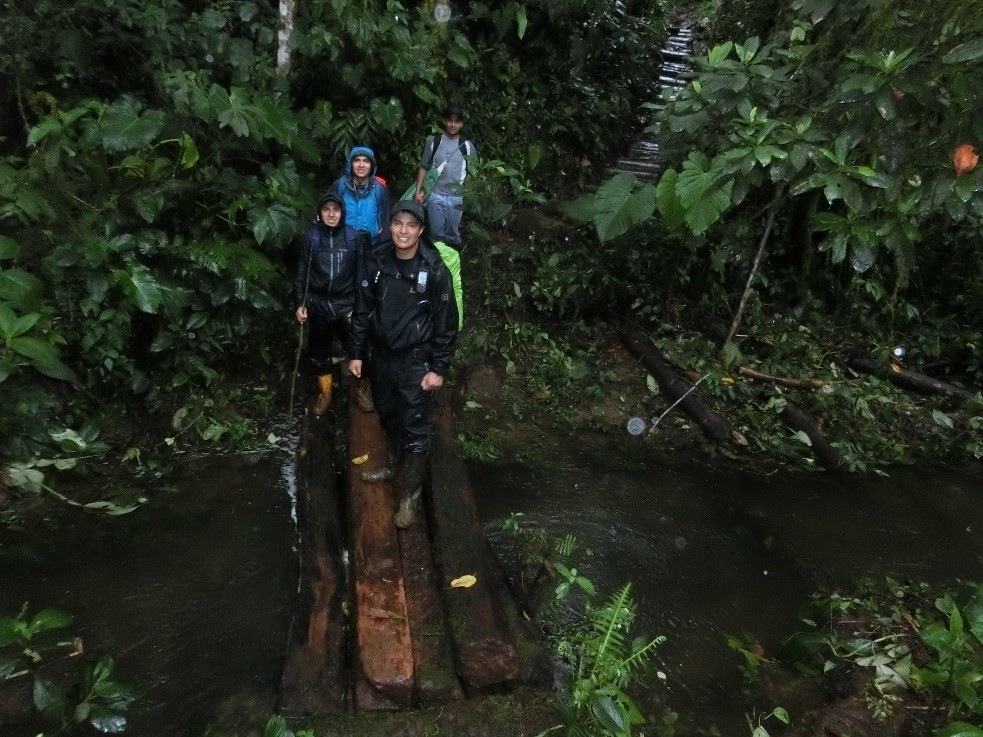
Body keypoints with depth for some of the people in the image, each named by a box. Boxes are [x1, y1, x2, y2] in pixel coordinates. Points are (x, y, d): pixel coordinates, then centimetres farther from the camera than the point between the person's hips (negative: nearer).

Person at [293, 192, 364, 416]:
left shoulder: (355, 237, -4)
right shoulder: (311, 237, -2)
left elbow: (362, 273, -1)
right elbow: (301, 273, 2)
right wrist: (299, 303, -2)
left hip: (347, 305, -1)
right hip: (318, 306, 2)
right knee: (318, 353, 13)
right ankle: (324, 392, 35)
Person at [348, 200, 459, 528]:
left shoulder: (434, 270, -15)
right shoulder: (376, 261, -4)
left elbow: (446, 323, -11)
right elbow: (362, 309, 4)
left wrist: (438, 368, -11)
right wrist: (356, 353, 4)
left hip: (415, 361, -4)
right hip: (380, 355, 4)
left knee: (415, 429, 1)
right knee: (387, 416, 20)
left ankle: (409, 494, 14)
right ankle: (393, 465, 44)